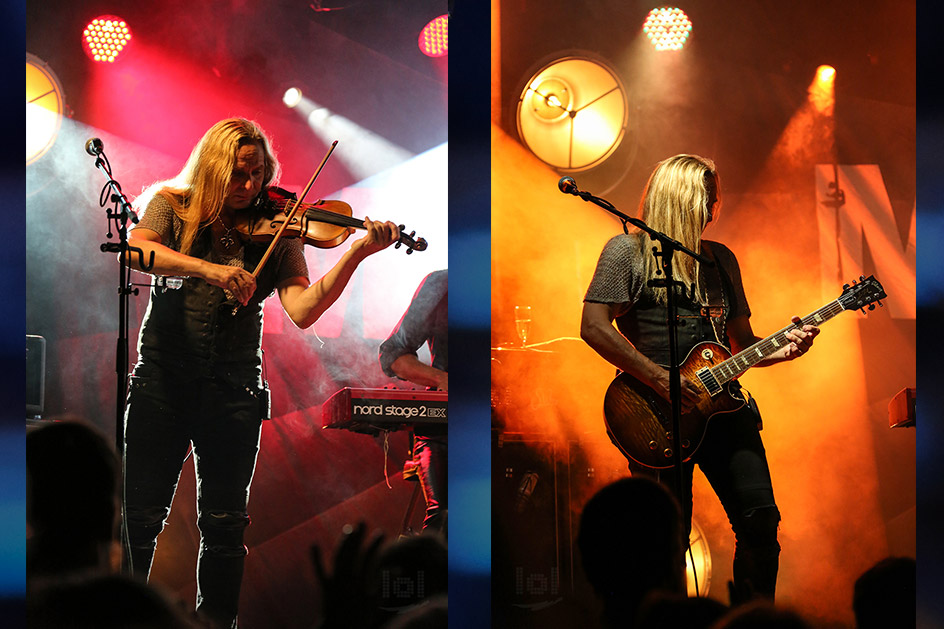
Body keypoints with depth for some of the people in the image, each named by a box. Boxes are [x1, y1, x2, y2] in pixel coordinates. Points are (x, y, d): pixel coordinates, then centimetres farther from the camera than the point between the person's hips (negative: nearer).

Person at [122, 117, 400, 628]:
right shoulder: (172, 206, 4)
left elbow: (302, 309, -8)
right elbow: (136, 249, -17)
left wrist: (357, 253, -19)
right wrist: (210, 269, -30)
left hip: (233, 387, 1)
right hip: (162, 377, -1)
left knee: (224, 523, 3)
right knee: (139, 517, -1)